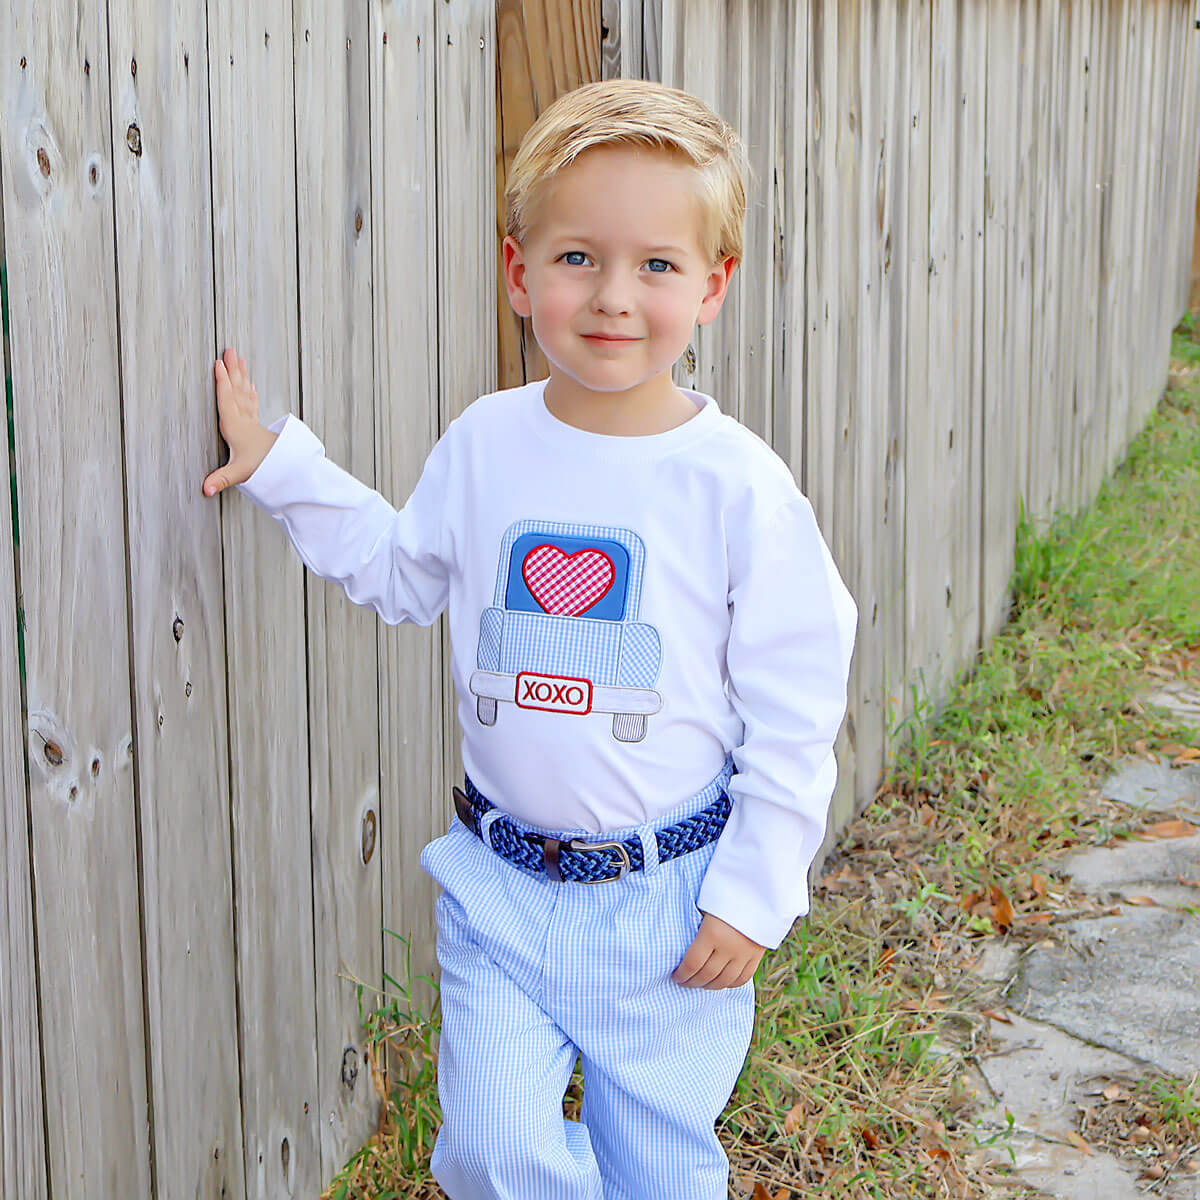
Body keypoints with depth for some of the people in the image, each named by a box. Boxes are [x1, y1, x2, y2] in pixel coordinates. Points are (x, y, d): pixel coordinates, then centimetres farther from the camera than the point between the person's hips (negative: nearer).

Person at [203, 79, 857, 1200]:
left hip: (666, 895, -2)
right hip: (501, 888, 3)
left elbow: (794, 713, -8)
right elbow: (402, 573, 16)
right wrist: (281, 465, 8)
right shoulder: (484, 444, -2)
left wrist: (754, 891, -7)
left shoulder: (736, 484, -13)